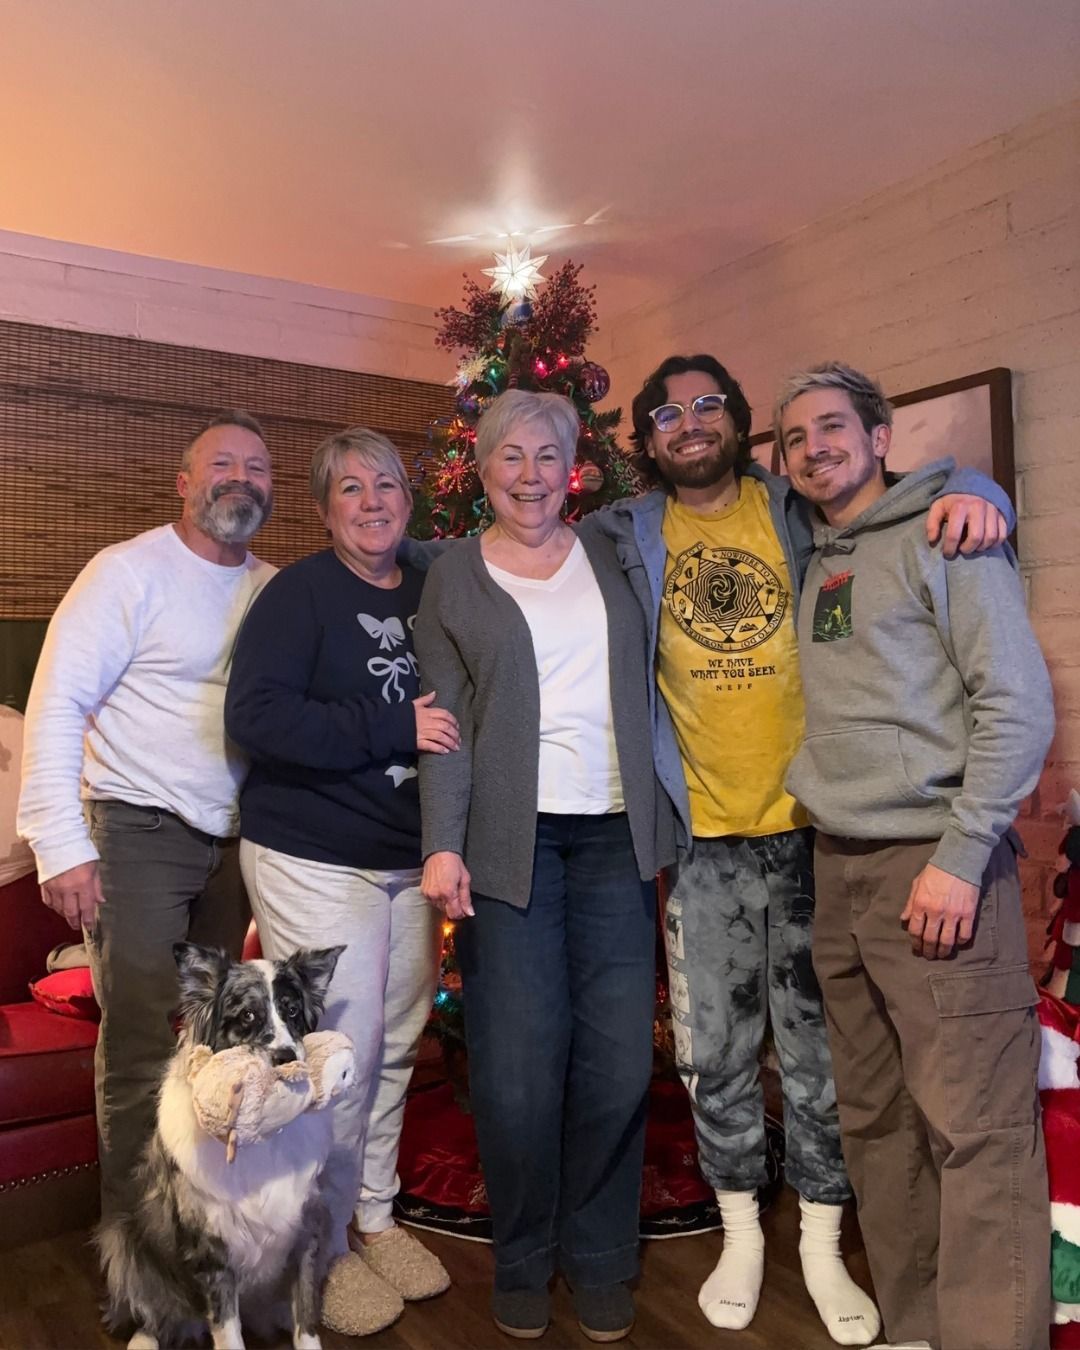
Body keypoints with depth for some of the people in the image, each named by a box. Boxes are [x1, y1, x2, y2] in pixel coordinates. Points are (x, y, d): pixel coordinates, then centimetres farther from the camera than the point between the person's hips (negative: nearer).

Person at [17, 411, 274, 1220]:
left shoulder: (274, 590, 7)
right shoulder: (132, 571, -9)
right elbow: (56, 703, -13)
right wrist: (61, 844, -18)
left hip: (231, 841, 6)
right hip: (138, 834, -5)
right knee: (144, 1048, -3)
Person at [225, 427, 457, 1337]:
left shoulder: (430, 594, 8)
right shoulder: (300, 593, -10)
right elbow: (254, 716, -22)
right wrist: (392, 728, -24)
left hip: (407, 860, 6)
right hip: (313, 860, -6)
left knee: (396, 1048, 15)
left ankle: (376, 1217, 35)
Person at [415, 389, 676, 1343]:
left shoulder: (612, 553, 12)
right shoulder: (454, 577, 6)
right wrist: (442, 844, -10)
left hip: (615, 836, 2)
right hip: (509, 841, -2)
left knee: (619, 1058, 4)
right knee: (519, 1064, 1)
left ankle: (599, 1258, 24)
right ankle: (523, 1260, 23)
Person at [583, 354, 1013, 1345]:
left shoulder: (802, 512, 3)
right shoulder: (623, 538, 5)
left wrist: (973, 492, -12)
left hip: (813, 824, 0)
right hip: (702, 837, 1)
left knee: (818, 1046, 10)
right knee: (716, 1051, 11)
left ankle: (823, 1244, 29)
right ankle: (741, 1233, 32)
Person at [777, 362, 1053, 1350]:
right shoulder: (812, 563, 16)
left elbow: (1020, 705, -10)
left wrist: (959, 859, -15)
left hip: (937, 867, -6)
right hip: (839, 869, 7)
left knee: (976, 1132, -4)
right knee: (876, 1121, 13)